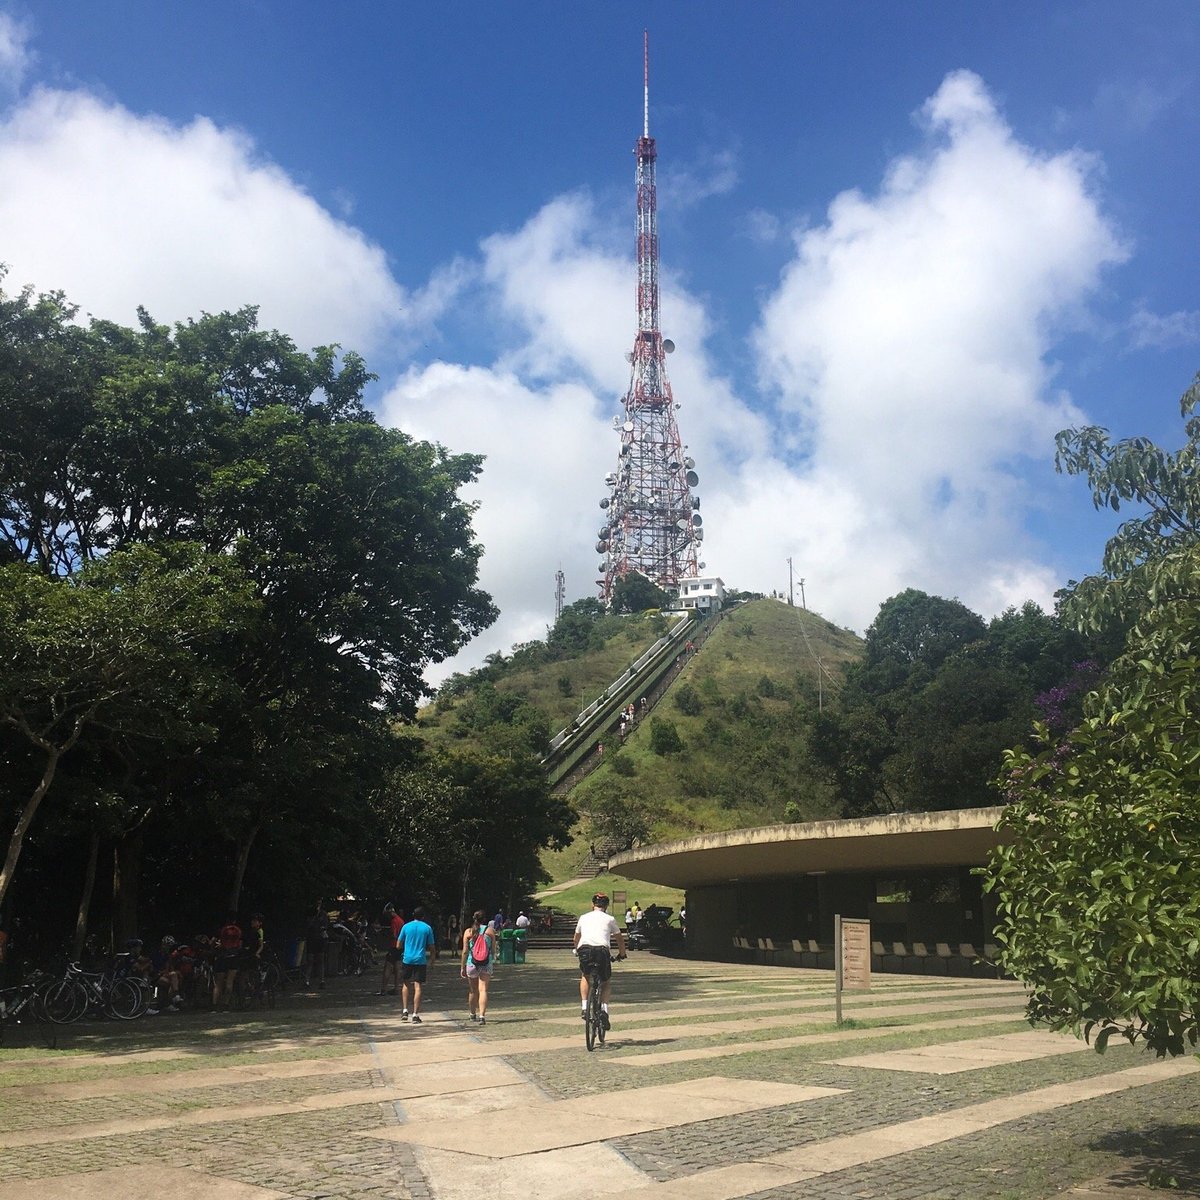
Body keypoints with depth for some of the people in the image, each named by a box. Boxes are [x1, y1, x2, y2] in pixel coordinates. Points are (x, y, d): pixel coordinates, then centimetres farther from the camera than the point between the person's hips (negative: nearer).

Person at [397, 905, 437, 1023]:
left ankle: (405, 1010, 9)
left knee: (405, 985, 17)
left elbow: (398, 945, 6)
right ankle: (415, 1015, -3)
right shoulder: (427, 928, 1)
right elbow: (432, 948, 3)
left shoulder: (406, 927, 2)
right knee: (417, 987, -1)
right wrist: (432, 957, 20)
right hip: (420, 960, -1)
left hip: (407, 959, 1)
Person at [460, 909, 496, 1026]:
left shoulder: (468, 932, 0)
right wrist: (492, 960, 19)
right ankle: (482, 1015, -18)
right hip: (486, 964, -1)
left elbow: (465, 951, -1)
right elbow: (493, 949, 3)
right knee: (483, 990, -4)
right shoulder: (490, 930, 1)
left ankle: (473, 1014, 32)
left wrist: (463, 967, 6)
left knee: (473, 991, 16)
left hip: (472, 963, 1)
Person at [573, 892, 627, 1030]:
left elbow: (576, 939, 37)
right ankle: (604, 1009, 2)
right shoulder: (609, 919, 19)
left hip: (584, 950, 1)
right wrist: (621, 954, 44)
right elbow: (620, 939, 27)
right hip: (602, 951, -1)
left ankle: (584, 1007, 15)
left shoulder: (584, 917, 24)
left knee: (584, 977, 30)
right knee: (607, 983, 22)